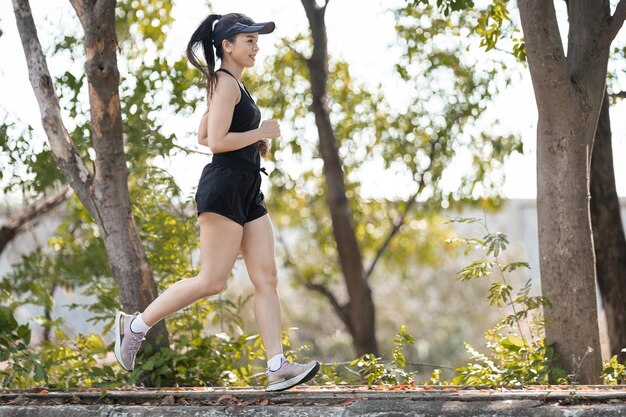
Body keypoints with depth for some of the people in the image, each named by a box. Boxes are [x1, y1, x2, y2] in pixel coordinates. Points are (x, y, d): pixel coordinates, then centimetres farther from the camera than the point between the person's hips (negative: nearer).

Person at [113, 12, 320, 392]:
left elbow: (203, 136, 25)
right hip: (224, 188, -10)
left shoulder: (230, 84, 20)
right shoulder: (226, 83, -10)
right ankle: (135, 325, 6)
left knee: (267, 278, -1)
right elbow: (216, 140, -20)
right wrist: (261, 133, -10)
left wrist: (254, 143, 16)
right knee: (212, 281, -8)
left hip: (248, 193, 10)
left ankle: (278, 368, -6)